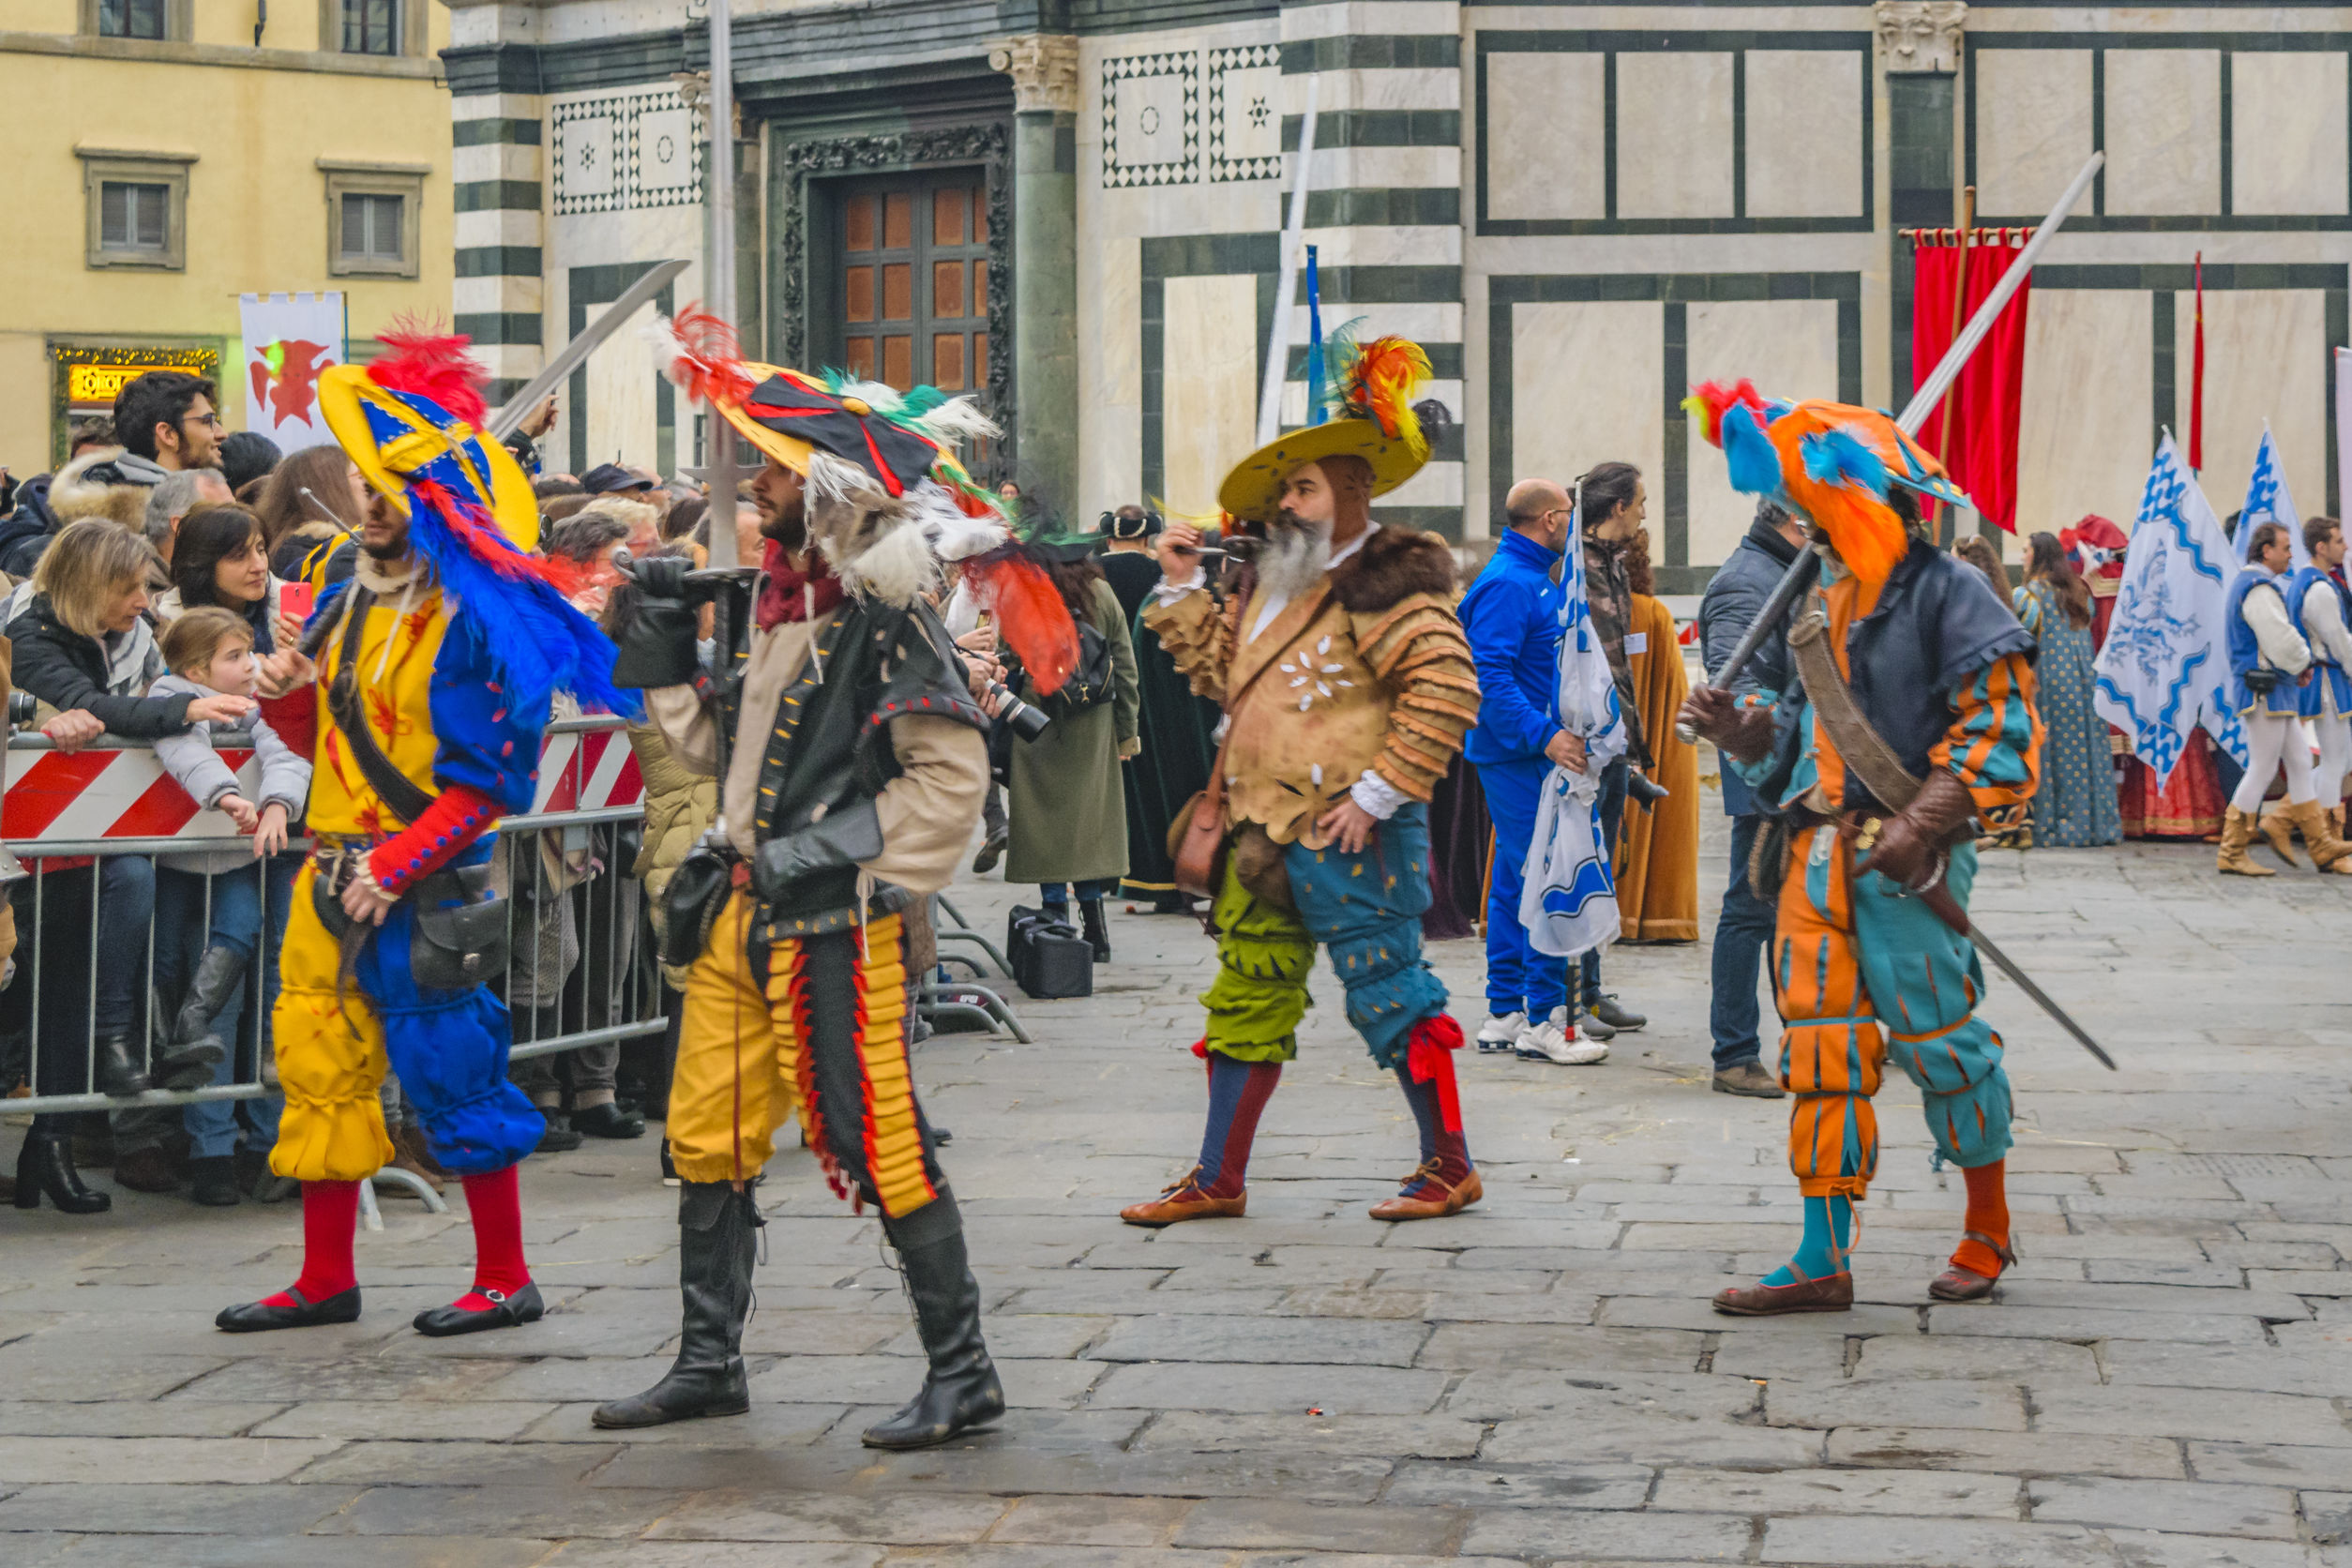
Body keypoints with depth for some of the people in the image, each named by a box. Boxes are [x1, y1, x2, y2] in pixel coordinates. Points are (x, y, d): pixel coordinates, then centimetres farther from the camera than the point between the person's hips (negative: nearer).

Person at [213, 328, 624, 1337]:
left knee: (449, 1072, -2)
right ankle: (325, 1280, 20)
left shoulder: (476, 621, -16)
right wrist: (298, 674, 11)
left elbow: (486, 781, -18)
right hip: (336, 869, 8)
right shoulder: (354, 590, 9)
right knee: (315, 1062, 10)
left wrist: (394, 870, -20)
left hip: (423, 885, -8)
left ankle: (505, 1280, 10)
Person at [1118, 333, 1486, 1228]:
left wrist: (1378, 793, -20)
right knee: (1247, 997, 11)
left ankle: (1450, 1168, 10)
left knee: (1388, 993, -2)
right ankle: (1219, 1180, 18)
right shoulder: (1274, 584, 16)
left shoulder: (1384, 584, -11)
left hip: (1349, 835, -9)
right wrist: (1183, 589, 14)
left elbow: (1447, 691, -20)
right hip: (1264, 832, 9)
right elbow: (1223, 674, 24)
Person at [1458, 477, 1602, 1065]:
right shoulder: (1508, 584, -16)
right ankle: (1545, 1020, -8)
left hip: (1527, 752, 11)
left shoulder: (1533, 578, 17)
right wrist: (1544, 735, -28)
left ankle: (1504, 1013, 17)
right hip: (1518, 755, -11)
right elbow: (1490, 676, -24)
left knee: (1516, 881, 12)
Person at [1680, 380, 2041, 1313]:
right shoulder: (1831, 604, 18)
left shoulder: (1946, 592, -7)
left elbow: (1999, 725, -12)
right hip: (1821, 852, 7)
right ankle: (1824, 1262, 7)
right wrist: (1741, 729, 6)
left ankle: (1988, 1233, 20)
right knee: (1820, 1047, 4)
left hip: (1903, 859, -7)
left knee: (1936, 1040, 0)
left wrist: (1923, 823, -19)